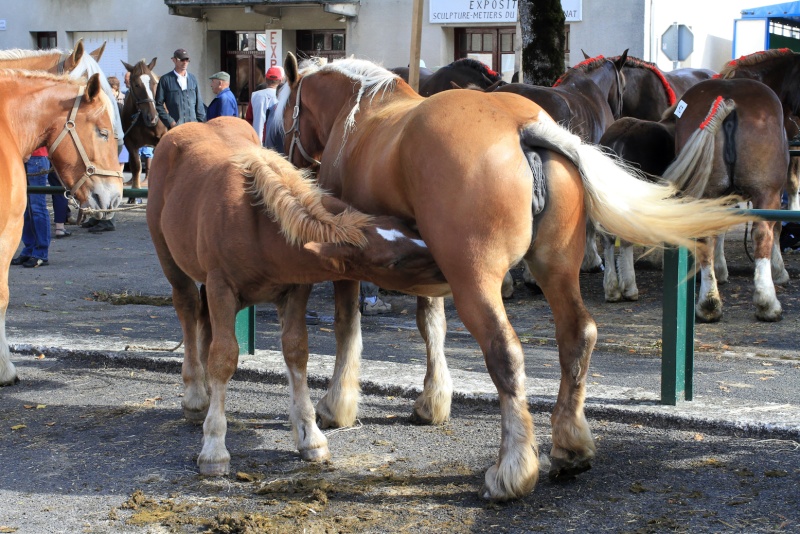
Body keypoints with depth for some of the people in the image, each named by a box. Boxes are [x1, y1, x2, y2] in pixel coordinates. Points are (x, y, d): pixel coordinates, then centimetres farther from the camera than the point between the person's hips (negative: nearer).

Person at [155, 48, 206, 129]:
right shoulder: (165, 80, 1)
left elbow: (199, 103, 16)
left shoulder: (192, 78, 13)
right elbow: (158, 104, -1)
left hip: (193, 124, 4)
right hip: (175, 125, -4)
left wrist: (201, 122, 7)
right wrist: (170, 122, -9)